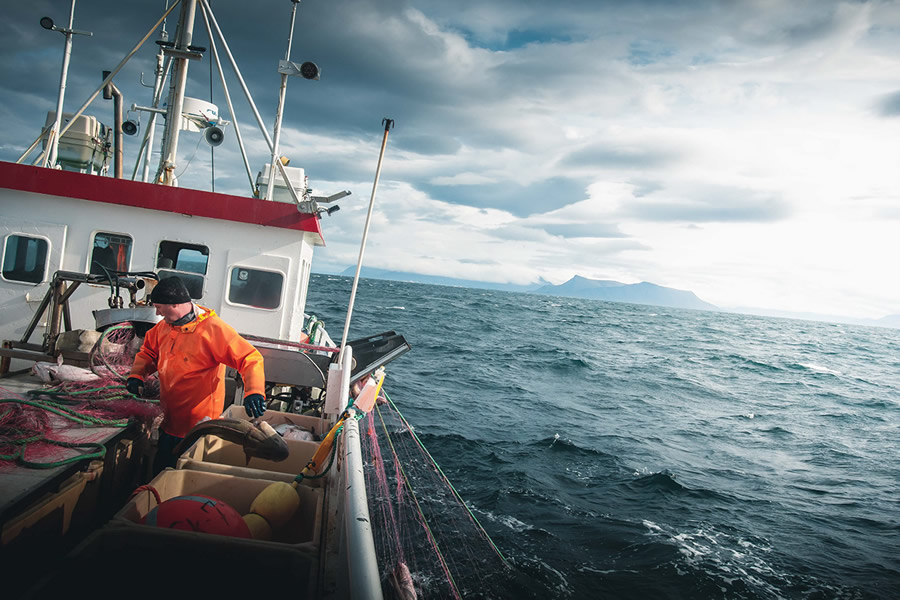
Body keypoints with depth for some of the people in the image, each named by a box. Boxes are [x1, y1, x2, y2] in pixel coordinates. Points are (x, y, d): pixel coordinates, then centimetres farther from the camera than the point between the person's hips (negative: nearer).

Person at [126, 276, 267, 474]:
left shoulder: (213, 329, -19)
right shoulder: (165, 326, 6)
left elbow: (251, 358, -23)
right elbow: (148, 350, 24)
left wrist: (254, 391, -38)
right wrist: (137, 374, 4)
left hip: (197, 427, -7)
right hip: (168, 423, 7)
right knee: (159, 475, 19)